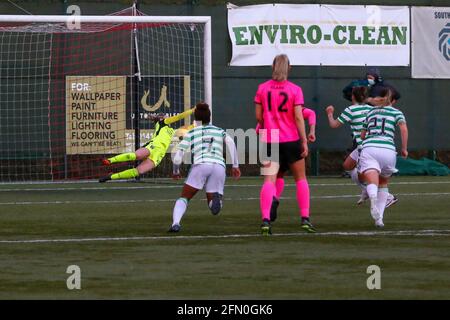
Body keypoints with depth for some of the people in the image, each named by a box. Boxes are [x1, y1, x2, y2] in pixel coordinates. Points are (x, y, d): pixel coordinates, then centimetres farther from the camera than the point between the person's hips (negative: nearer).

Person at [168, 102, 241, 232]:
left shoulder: (191, 133, 21)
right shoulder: (219, 131, 26)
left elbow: (177, 157, 13)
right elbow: (230, 142, 4)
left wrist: (176, 171, 32)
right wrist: (235, 165, 3)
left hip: (200, 165, -1)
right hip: (219, 167, 2)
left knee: (183, 198, 13)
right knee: (214, 208, 11)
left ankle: (175, 223, -17)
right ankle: (216, 198, -28)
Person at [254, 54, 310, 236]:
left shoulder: (262, 88, 1)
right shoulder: (295, 90, -5)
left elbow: (258, 117, 3)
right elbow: (298, 117, -9)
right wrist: (304, 141, -5)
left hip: (269, 140, 1)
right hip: (291, 139, -1)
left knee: (269, 181, -5)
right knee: (300, 178, 16)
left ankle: (265, 219, -24)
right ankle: (305, 218, 14)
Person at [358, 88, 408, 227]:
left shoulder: (370, 112, 25)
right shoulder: (396, 112, 16)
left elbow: (362, 135, 31)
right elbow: (404, 128, -3)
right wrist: (404, 148, 5)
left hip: (368, 147, 0)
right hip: (388, 149, 0)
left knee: (372, 183, -18)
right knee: (383, 183, 23)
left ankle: (373, 200, -54)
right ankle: (379, 218, 14)